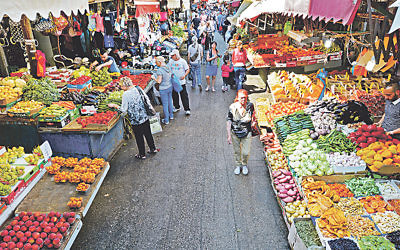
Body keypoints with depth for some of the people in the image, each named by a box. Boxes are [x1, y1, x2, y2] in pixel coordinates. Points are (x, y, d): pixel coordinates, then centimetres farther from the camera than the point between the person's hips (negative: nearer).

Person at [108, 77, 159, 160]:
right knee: (148, 133, 21)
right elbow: (147, 99, 8)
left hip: (135, 120, -6)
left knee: (139, 137, 9)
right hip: (145, 117, 6)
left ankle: (142, 154, 23)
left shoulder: (126, 94, -18)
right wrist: (150, 107, 24)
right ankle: (153, 149, 35)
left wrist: (114, 105, 0)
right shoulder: (138, 89, -1)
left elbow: (124, 110, -14)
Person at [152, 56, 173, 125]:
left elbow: (159, 81, -22)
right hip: (170, 87, 8)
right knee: (170, 102, 22)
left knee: (165, 104, 3)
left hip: (163, 89, -8)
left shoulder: (160, 70, -22)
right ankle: (171, 115, 38)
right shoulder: (167, 68, 2)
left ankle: (166, 120, 14)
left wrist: (153, 77, -3)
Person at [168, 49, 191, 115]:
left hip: (181, 82, -4)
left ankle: (187, 109, 3)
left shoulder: (182, 61, -5)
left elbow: (187, 69, -3)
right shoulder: (170, 61, 6)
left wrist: (184, 75, -20)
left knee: (184, 96, -3)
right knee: (174, 95, 12)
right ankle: (177, 107, 30)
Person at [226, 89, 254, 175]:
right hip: (235, 133, 0)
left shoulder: (250, 106, -10)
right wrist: (229, 136, -11)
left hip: (246, 133, 0)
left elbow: (248, 119, -13)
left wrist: (242, 108, -8)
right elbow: (228, 122, -10)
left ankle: (244, 165, 36)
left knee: (246, 153, 6)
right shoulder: (232, 107, -12)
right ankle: (238, 166, 40)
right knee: (236, 151, 15)